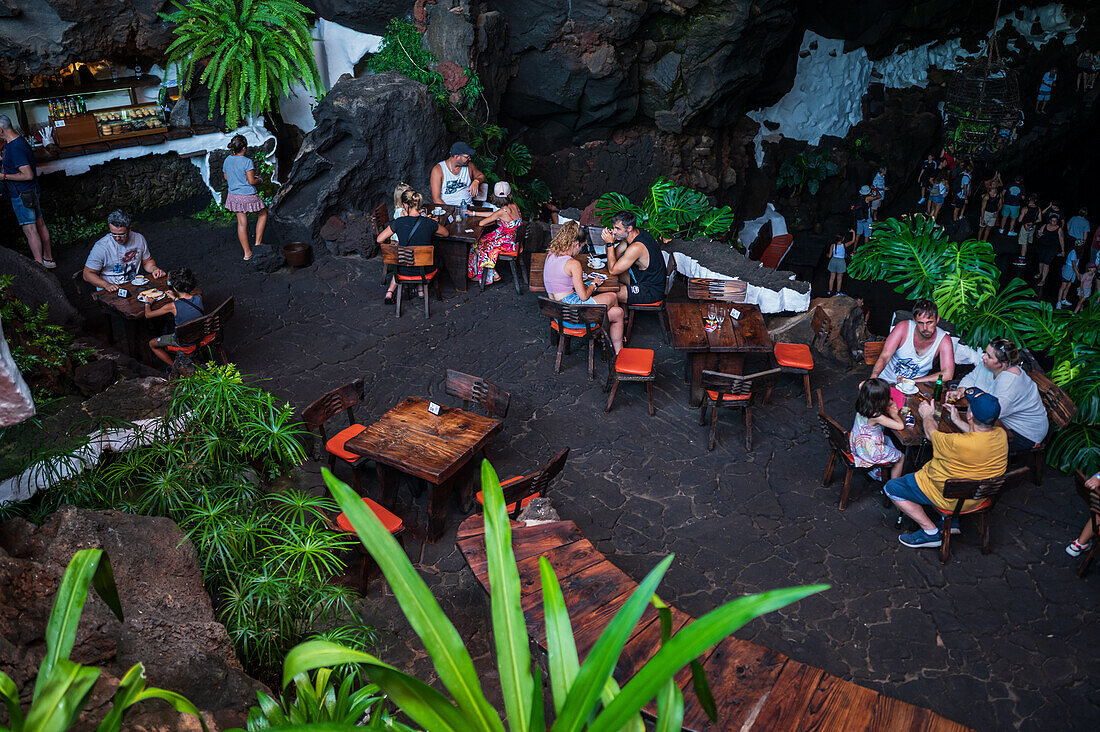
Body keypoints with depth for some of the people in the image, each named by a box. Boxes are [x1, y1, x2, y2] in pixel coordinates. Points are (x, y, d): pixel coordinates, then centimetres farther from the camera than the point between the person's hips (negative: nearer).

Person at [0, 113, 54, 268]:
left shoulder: (15, 148, -23)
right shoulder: (20, 140, 9)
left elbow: (28, 175, -27)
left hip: (21, 195, -10)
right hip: (31, 191, 10)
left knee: (30, 230, -8)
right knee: (40, 225, 15)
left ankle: (40, 266, -7)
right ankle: (48, 259, 24)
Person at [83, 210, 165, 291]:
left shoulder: (139, 239, 1)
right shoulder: (100, 247, -10)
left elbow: (147, 261, 18)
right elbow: (88, 274, -6)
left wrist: (154, 269, -4)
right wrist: (106, 285, -22)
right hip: (111, 291, -3)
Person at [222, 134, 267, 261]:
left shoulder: (227, 160, 3)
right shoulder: (247, 162, -18)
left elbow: (226, 178, 14)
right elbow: (251, 181, -19)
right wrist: (259, 181, 2)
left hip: (234, 196, 6)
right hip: (248, 196, -6)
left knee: (242, 223, 10)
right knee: (263, 214, 19)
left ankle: (247, 253, 15)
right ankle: (258, 243, 15)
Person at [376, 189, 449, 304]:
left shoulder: (399, 222, -16)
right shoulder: (429, 223, -14)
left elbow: (379, 239, -4)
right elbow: (445, 233, 7)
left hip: (405, 272, 0)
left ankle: (390, 292, 30)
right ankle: (421, 289, 41)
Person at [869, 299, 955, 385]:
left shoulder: (943, 340, -11)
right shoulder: (903, 327, -12)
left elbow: (948, 374, -18)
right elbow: (884, 357, -17)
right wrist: (872, 380, -37)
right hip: (885, 380, -2)